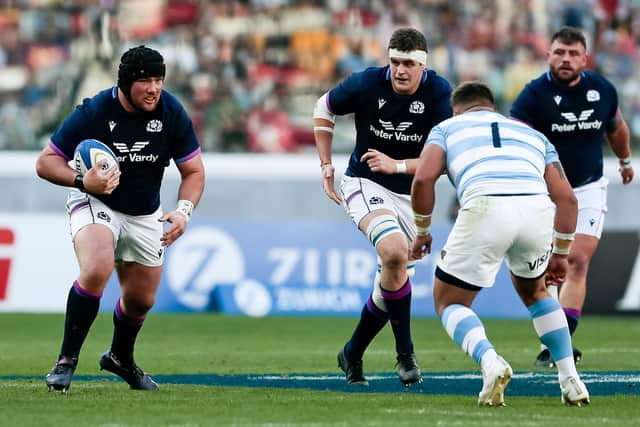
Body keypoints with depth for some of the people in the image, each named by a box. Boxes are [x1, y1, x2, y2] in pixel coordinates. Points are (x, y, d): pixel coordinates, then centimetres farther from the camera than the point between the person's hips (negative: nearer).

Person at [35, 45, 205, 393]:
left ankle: (120, 358, 43)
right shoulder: (94, 112, -22)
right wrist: (82, 181, -34)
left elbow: (193, 171, -4)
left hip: (145, 215, 4)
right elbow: (46, 162, -16)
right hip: (95, 205, -4)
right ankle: (66, 360, -22)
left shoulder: (172, 114, -14)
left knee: (141, 299, 11)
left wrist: (183, 210, -22)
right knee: (97, 270, -32)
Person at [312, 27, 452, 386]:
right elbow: (324, 109, 5)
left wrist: (397, 165, -29)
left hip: (411, 195, 3)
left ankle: (353, 354, 31)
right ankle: (405, 353, -21)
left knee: (394, 279, 7)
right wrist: (327, 166, 4)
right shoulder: (367, 84, -15)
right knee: (395, 250, -30)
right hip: (365, 184, -3)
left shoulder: (439, 94, -14)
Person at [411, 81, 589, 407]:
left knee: (449, 303, 15)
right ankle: (570, 379, 20)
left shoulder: (447, 128, 28)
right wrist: (560, 254, 33)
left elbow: (424, 178, 8)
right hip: (537, 209, 3)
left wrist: (422, 231, 21)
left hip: (486, 207, -3)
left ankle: (490, 362, -14)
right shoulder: (532, 134, 36)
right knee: (533, 292, 33)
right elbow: (566, 198, 25)